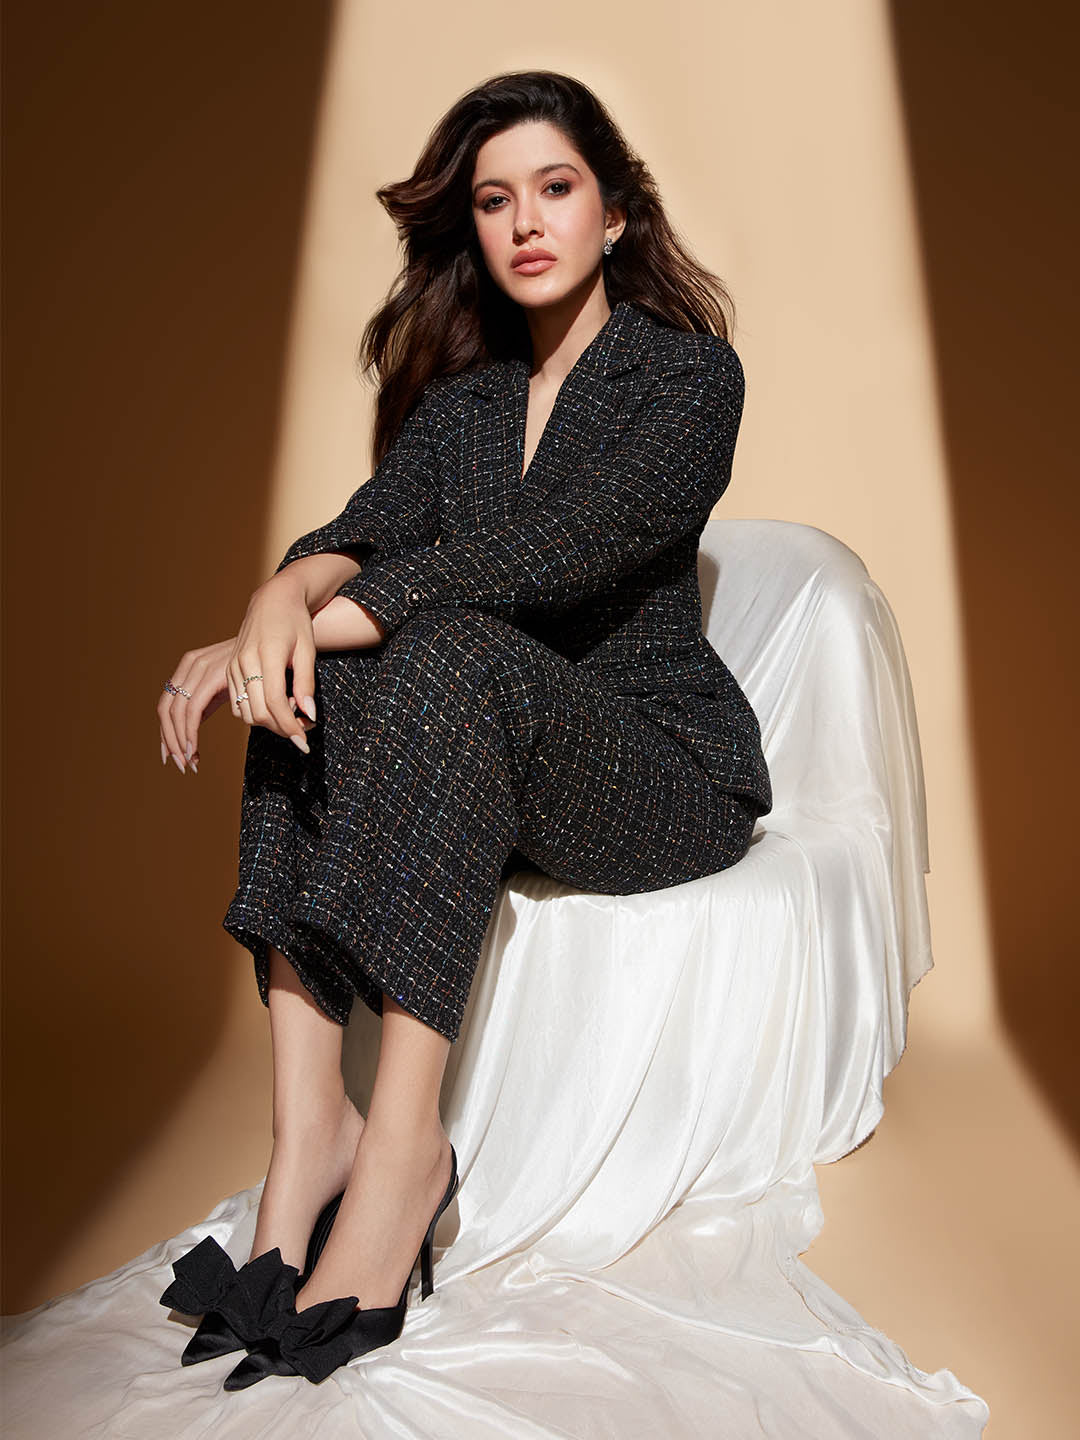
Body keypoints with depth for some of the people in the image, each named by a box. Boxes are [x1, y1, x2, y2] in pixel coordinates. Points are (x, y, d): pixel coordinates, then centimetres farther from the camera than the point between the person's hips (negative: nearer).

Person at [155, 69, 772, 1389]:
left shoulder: (688, 372, -4)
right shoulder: (460, 392, 14)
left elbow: (554, 554, -22)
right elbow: (365, 530, -3)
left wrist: (325, 615, -27)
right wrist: (281, 600, -26)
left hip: (672, 773, -5)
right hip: (491, 763, 5)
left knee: (454, 651, -32)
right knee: (311, 680, -21)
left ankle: (403, 1143, -32)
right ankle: (308, 1123, -25)